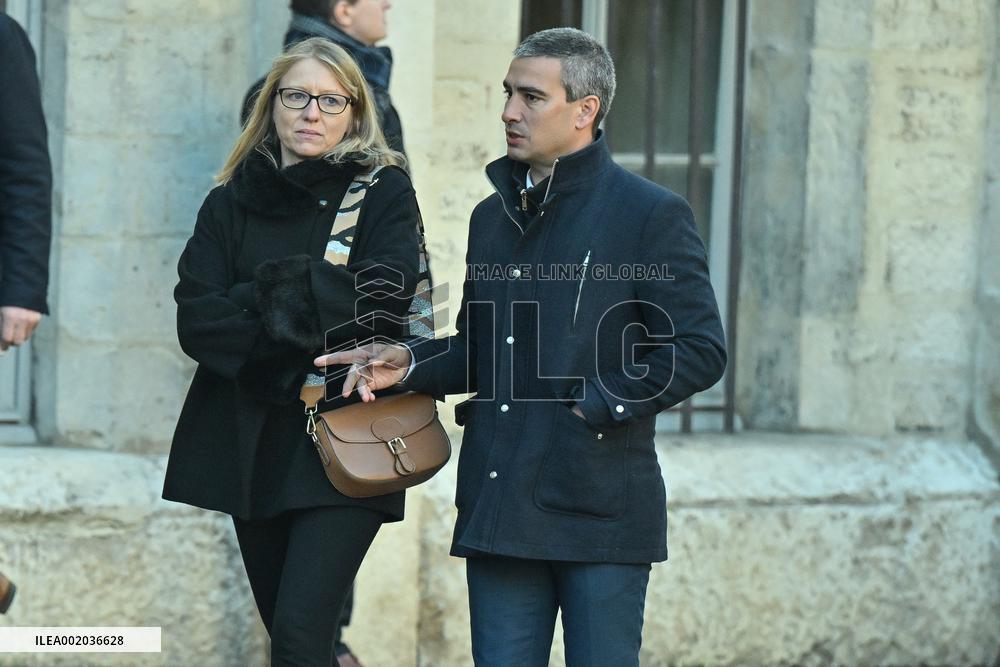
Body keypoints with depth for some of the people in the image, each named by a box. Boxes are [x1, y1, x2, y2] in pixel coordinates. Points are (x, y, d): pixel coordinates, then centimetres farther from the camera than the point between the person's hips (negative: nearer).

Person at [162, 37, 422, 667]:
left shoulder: (384, 192, 2)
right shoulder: (231, 205, 10)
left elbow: (384, 300, -14)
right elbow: (196, 322, -3)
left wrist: (270, 289, -12)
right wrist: (290, 330, -15)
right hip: (252, 444, 4)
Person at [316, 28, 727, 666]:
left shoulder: (652, 214, -4)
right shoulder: (494, 217, 17)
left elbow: (700, 350, -8)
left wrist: (599, 404, -13)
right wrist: (409, 364, 6)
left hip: (599, 515, -6)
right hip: (499, 510, 6)